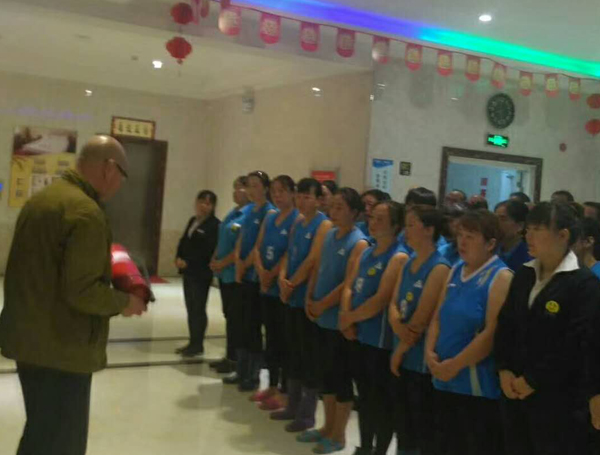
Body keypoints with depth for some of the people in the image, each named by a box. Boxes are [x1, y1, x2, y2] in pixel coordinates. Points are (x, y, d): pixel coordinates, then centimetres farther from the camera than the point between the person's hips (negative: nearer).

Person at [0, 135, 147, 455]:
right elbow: (82, 292, -25)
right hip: (62, 347, -10)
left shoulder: (40, 199, 11)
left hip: (28, 338, 10)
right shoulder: (87, 212, -20)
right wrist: (124, 302, -8)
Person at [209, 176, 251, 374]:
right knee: (229, 316, 14)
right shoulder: (233, 213, 14)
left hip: (236, 274, -9)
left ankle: (235, 359, 11)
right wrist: (214, 261, 5)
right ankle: (230, 356, 23)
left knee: (236, 318, 0)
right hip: (225, 273, 9)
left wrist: (222, 263, -15)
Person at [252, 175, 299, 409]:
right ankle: (272, 387, 26)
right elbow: (258, 247, 8)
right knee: (270, 338, 15)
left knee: (283, 340, -1)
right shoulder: (269, 218, 12)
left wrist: (273, 276, -12)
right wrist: (261, 272, -8)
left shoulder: (297, 219, -10)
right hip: (267, 287, 7)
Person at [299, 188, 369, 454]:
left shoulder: (359, 243, -15)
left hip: (341, 319, -7)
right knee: (326, 372, 17)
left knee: (341, 376, 4)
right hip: (323, 318, 8)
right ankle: (328, 427, 31)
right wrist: (310, 300, 1)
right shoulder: (329, 235, 8)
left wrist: (322, 305, -13)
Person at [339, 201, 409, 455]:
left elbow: (380, 301, -21)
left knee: (381, 401, 4)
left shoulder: (399, 258, -15)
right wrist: (347, 320, -7)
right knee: (364, 395, 20)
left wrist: (348, 318, -11)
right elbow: (349, 286, 9)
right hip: (359, 336, 8)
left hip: (381, 339, -8)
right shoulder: (366, 253, 11)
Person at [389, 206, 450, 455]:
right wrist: (397, 325, -15)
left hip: (422, 360, -8)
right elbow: (394, 303, 7)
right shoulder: (408, 263, 9)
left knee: (424, 428, 4)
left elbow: (421, 318, -18)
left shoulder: (439, 268, -16)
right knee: (402, 422, 19)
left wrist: (401, 350, -8)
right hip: (403, 357, 8)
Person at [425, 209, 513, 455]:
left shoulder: (501, 277, -11)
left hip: (479, 386, -7)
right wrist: (430, 352, -5)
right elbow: (438, 318, 12)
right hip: (445, 381, 7)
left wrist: (454, 365, -17)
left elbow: (492, 334, -19)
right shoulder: (456, 270, 10)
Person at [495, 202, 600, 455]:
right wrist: (504, 370, -3)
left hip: (559, 400, -7)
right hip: (515, 392, 7)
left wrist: (533, 381, -14)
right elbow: (505, 325, 10)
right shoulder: (524, 275, 12)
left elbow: (577, 344, -18)